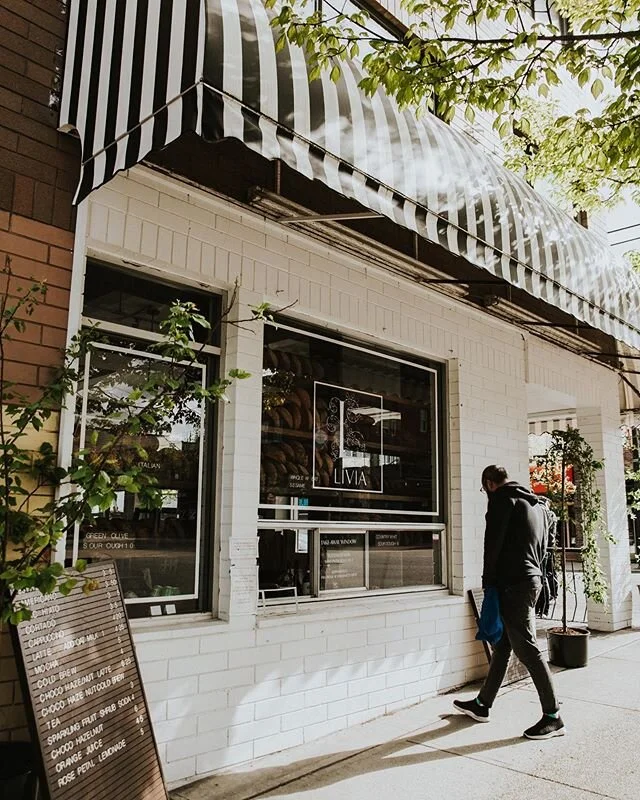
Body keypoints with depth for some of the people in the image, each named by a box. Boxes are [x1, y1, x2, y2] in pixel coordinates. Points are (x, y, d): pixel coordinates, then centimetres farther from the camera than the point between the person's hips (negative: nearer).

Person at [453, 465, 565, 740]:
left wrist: (489, 581, -5)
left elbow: (493, 543, -13)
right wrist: (535, 571, 18)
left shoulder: (501, 498, -8)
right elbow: (543, 546, 21)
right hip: (532, 580, 10)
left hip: (513, 583, -10)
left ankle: (552, 717, -1)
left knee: (527, 649, -5)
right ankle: (481, 704, 23)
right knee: (502, 644, 14)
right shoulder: (535, 504, 20)